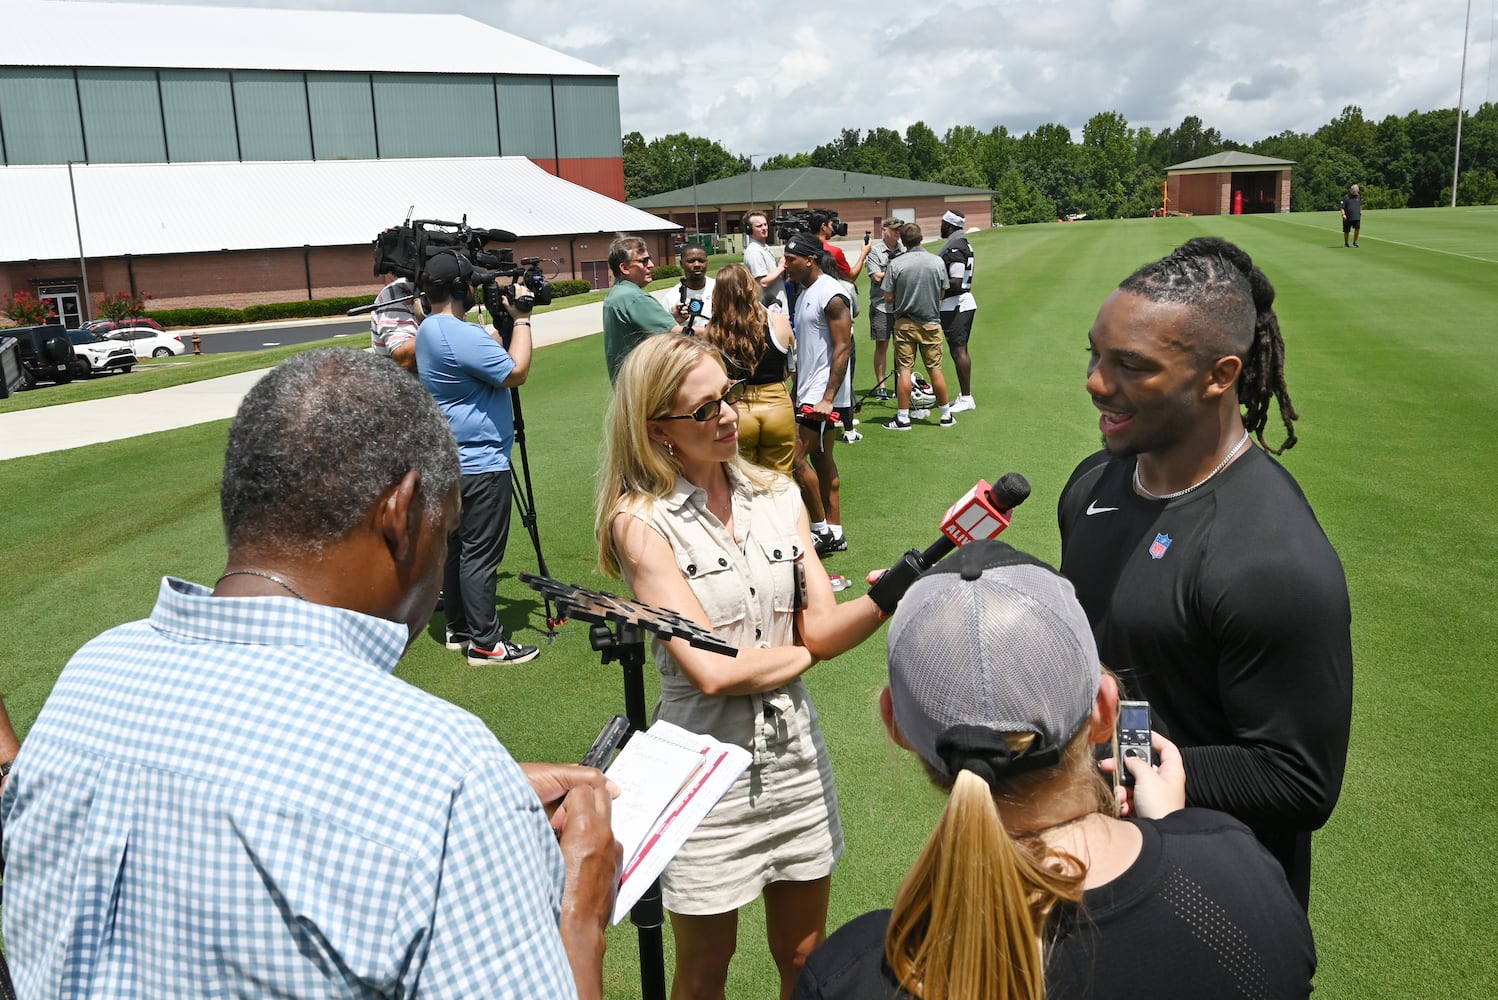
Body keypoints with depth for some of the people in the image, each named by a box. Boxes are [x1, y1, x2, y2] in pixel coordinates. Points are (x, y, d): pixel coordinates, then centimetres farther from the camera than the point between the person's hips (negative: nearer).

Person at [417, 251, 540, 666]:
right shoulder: (462, 334, -21)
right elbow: (516, 372, -19)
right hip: (480, 464, -10)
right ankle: (485, 643, 2)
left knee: (456, 546, 15)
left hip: (452, 460, 10)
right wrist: (521, 320, -10)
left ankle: (459, 629, 25)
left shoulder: (429, 331, 12)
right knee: (481, 554, -5)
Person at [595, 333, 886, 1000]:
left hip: (794, 755, 4)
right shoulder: (642, 523, -14)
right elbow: (711, 670, -20)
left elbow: (822, 626, -5)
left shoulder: (777, 497, 1)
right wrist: (803, 654, -5)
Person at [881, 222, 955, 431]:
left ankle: (903, 418, 2)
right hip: (931, 322, 2)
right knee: (935, 369, 9)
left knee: (904, 370, 2)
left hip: (905, 323, -1)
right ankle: (946, 415, 17)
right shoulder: (937, 262, -3)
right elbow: (941, 294, 5)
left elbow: (888, 297, -5)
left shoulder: (896, 264, -9)